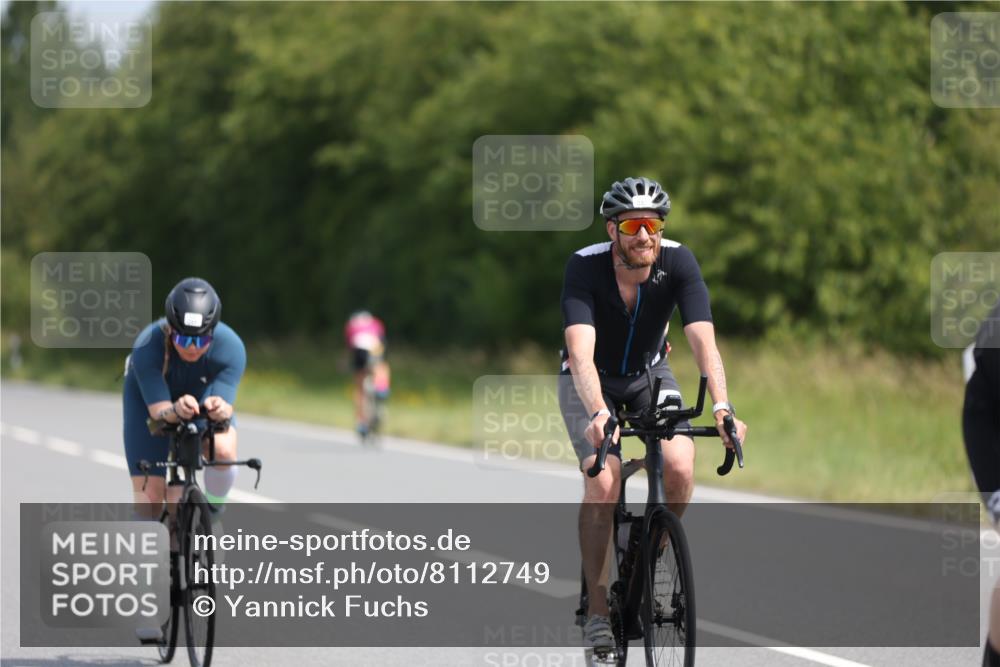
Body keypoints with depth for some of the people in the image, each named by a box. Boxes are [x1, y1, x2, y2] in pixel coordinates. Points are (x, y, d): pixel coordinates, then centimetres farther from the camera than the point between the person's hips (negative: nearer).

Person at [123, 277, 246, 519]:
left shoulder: (231, 348, -35)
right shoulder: (147, 347, -39)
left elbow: (223, 407, -39)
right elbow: (158, 411, -43)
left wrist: (219, 409, -63)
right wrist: (176, 411, -66)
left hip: (205, 395, 1)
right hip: (149, 399, -1)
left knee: (224, 450, -30)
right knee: (149, 495, -8)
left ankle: (213, 513, -1)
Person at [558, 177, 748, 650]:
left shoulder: (677, 262, -24)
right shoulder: (585, 267, -29)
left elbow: (703, 340, -34)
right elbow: (581, 352, -41)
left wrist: (722, 407, -50)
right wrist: (599, 414, -58)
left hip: (649, 374, 2)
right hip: (591, 381, -2)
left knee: (679, 466, -24)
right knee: (603, 483, -24)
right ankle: (597, 607, -10)